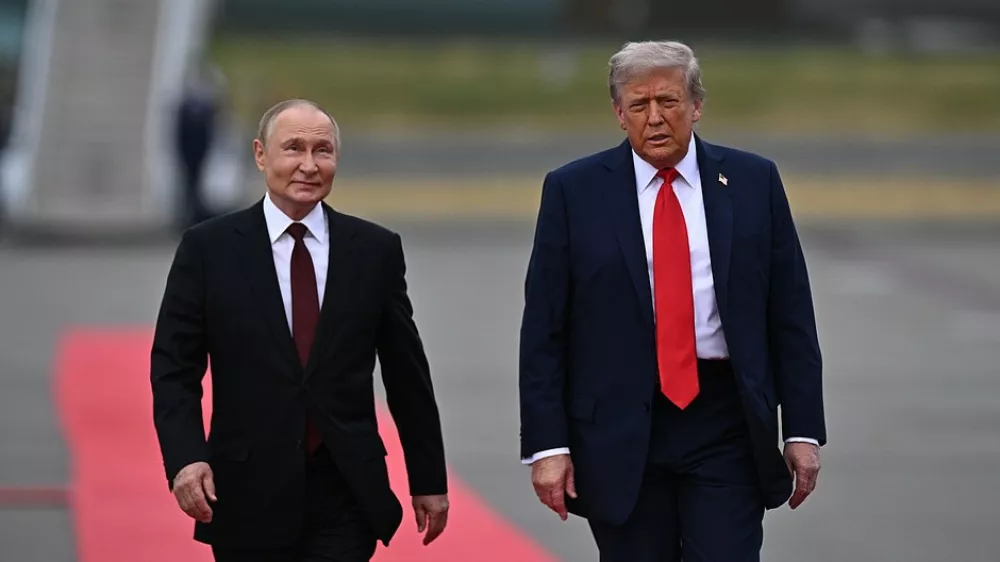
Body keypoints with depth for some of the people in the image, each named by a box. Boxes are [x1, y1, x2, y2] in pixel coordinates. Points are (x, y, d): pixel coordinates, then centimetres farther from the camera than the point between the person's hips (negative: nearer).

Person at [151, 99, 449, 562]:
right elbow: (175, 367, -1)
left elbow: (407, 373, 9)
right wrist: (185, 457, -16)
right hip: (249, 496, 0)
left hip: (346, 495, 0)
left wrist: (429, 479, 10)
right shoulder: (208, 248, 1)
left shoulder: (376, 250, 5)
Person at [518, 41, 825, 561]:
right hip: (619, 429, 0)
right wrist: (547, 444, -6)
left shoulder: (753, 181, 4)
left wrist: (803, 430, 2)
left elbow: (791, 317, 5)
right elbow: (543, 330, 0)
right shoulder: (573, 190, 0)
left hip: (725, 425, 0)